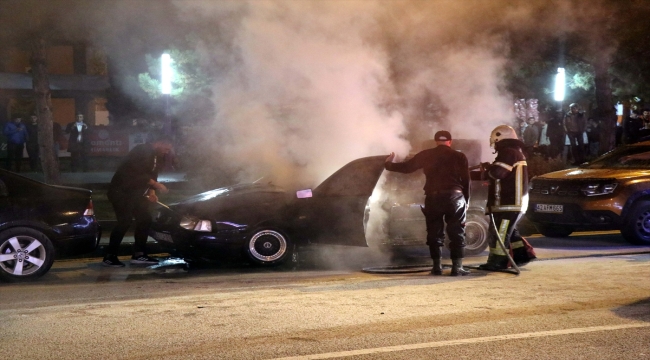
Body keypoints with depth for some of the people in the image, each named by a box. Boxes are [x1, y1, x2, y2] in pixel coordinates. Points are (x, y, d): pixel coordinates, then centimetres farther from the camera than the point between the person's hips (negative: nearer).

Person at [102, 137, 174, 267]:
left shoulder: (157, 157, 13)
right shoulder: (143, 151, -17)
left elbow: (151, 175, 14)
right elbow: (138, 173, -25)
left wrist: (151, 192, -3)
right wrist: (156, 185, -22)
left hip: (135, 192, 10)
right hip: (121, 190, -10)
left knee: (144, 219, 6)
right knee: (125, 221, -18)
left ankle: (138, 254, 11)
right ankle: (109, 256, -13)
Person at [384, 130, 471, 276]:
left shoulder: (426, 155, 8)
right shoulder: (459, 156, 8)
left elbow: (406, 167, 10)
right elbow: (466, 181, 6)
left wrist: (389, 164, 26)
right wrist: (466, 201, 13)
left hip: (433, 197, 1)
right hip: (455, 196, -1)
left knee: (434, 233, 9)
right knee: (457, 233, 3)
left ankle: (437, 267, 8)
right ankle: (457, 267, -2)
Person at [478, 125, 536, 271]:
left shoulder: (508, 152, -14)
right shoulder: (516, 152, 20)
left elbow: (497, 172, -26)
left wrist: (487, 169, -5)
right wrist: (490, 169, 9)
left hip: (509, 202, -11)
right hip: (515, 201, 11)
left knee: (499, 232, -7)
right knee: (507, 231, 19)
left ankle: (497, 262, -5)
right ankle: (523, 254, 19)